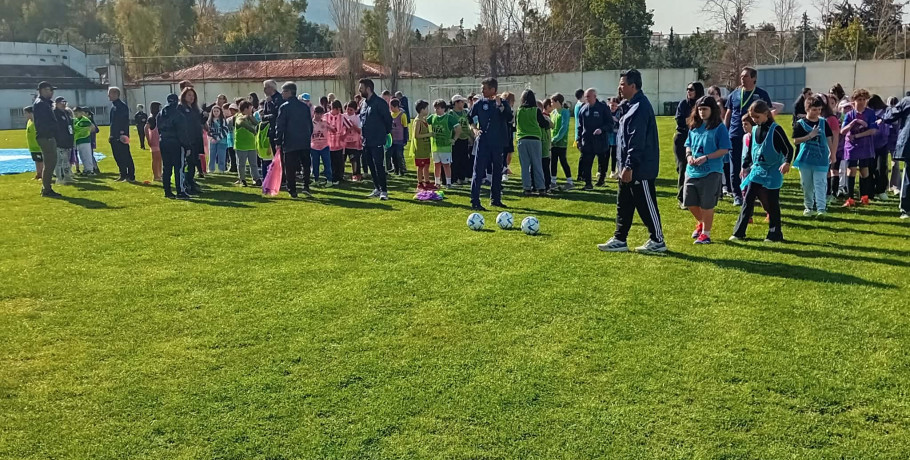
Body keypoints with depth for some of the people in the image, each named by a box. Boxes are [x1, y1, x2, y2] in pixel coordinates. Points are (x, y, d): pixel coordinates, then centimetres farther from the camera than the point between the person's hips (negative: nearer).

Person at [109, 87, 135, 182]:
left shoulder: (122, 106, -13)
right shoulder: (113, 105, 16)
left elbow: (125, 121, -19)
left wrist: (123, 134, -23)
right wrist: (111, 135, 18)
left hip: (121, 137, -9)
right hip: (115, 137, 10)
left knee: (126, 157, -5)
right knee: (118, 157, 11)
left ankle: (131, 176, -1)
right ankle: (123, 176, 17)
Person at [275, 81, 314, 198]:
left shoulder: (284, 107, -7)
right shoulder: (305, 106, 8)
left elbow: (279, 126, -8)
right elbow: (310, 125, 13)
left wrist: (278, 142, -3)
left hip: (290, 143, -4)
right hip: (305, 142, 4)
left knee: (290, 168, 3)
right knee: (306, 165, 15)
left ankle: (292, 191, 4)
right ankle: (306, 187, 4)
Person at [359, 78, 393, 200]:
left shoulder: (379, 103, -12)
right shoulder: (364, 103, 13)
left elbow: (388, 120, -9)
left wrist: (385, 133, 1)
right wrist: (364, 134, 17)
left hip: (377, 142, -8)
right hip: (366, 142, 8)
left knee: (378, 166, -8)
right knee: (371, 166, 11)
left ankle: (384, 191, -2)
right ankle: (377, 189, 20)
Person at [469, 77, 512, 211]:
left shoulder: (504, 103, 2)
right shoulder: (480, 103, 4)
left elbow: (509, 118, -13)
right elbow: (470, 119, 12)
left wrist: (500, 106, -22)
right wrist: (475, 129, -6)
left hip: (498, 142, 2)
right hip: (483, 141, -2)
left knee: (497, 171, 10)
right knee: (479, 171, -7)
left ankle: (496, 199, 23)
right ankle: (475, 201, -7)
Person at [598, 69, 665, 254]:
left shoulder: (640, 107, -18)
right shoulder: (631, 105, 14)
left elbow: (637, 141, -23)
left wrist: (629, 167, -24)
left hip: (640, 169, -10)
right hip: (629, 168, 10)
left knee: (646, 205, 0)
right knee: (623, 204, 13)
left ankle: (657, 241, 11)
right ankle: (619, 240, 20)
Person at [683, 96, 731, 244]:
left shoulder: (719, 128, -6)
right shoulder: (693, 127, 9)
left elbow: (724, 150, -10)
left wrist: (706, 157, -20)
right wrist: (689, 156, -4)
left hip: (711, 172, -5)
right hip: (692, 170, 5)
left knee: (706, 205, 1)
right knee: (689, 202, 8)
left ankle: (706, 234, 15)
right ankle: (701, 223, 36)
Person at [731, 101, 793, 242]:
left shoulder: (775, 130, -11)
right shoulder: (754, 130, 8)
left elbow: (789, 148, -11)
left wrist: (787, 162, -28)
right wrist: (745, 166, 21)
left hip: (772, 173, -5)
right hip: (756, 170, 6)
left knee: (772, 204, 1)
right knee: (748, 201, 0)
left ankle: (775, 235, 11)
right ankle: (739, 232, 2)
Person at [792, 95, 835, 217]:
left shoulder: (823, 122, 6)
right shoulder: (800, 123, -2)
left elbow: (829, 139, 11)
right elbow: (795, 141, -6)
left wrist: (832, 154, 10)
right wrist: (810, 136, -16)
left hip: (821, 159, 1)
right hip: (805, 159, 0)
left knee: (820, 184, -6)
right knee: (807, 185, 9)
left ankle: (821, 208, -9)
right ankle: (808, 207, 22)